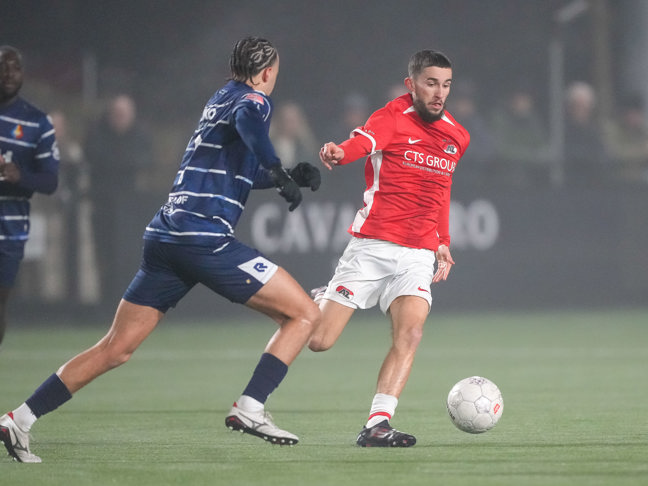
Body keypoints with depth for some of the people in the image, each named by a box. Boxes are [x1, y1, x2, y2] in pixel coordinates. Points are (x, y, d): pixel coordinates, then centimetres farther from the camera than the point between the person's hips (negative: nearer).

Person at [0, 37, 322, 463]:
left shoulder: (220, 100, 26)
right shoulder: (254, 99, 0)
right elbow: (247, 120, -27)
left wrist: (287, 176, 30)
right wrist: (279, 174, -26)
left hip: (164, 237, 8)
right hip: (206, 239, -8)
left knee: (116, 348, 11)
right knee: (305, 313, 0)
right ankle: (249, 409, -9)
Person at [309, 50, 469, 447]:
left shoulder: (458, 137, 13)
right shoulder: (392, 119, -6)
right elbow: (362, 142, -30)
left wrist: (442, 242, 21)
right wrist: (338, 154, -52)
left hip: (418, 256, 4)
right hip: (372, 246, -4)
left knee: (411, 331, -22)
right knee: (317, 340, -9)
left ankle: (377, 426, -25)